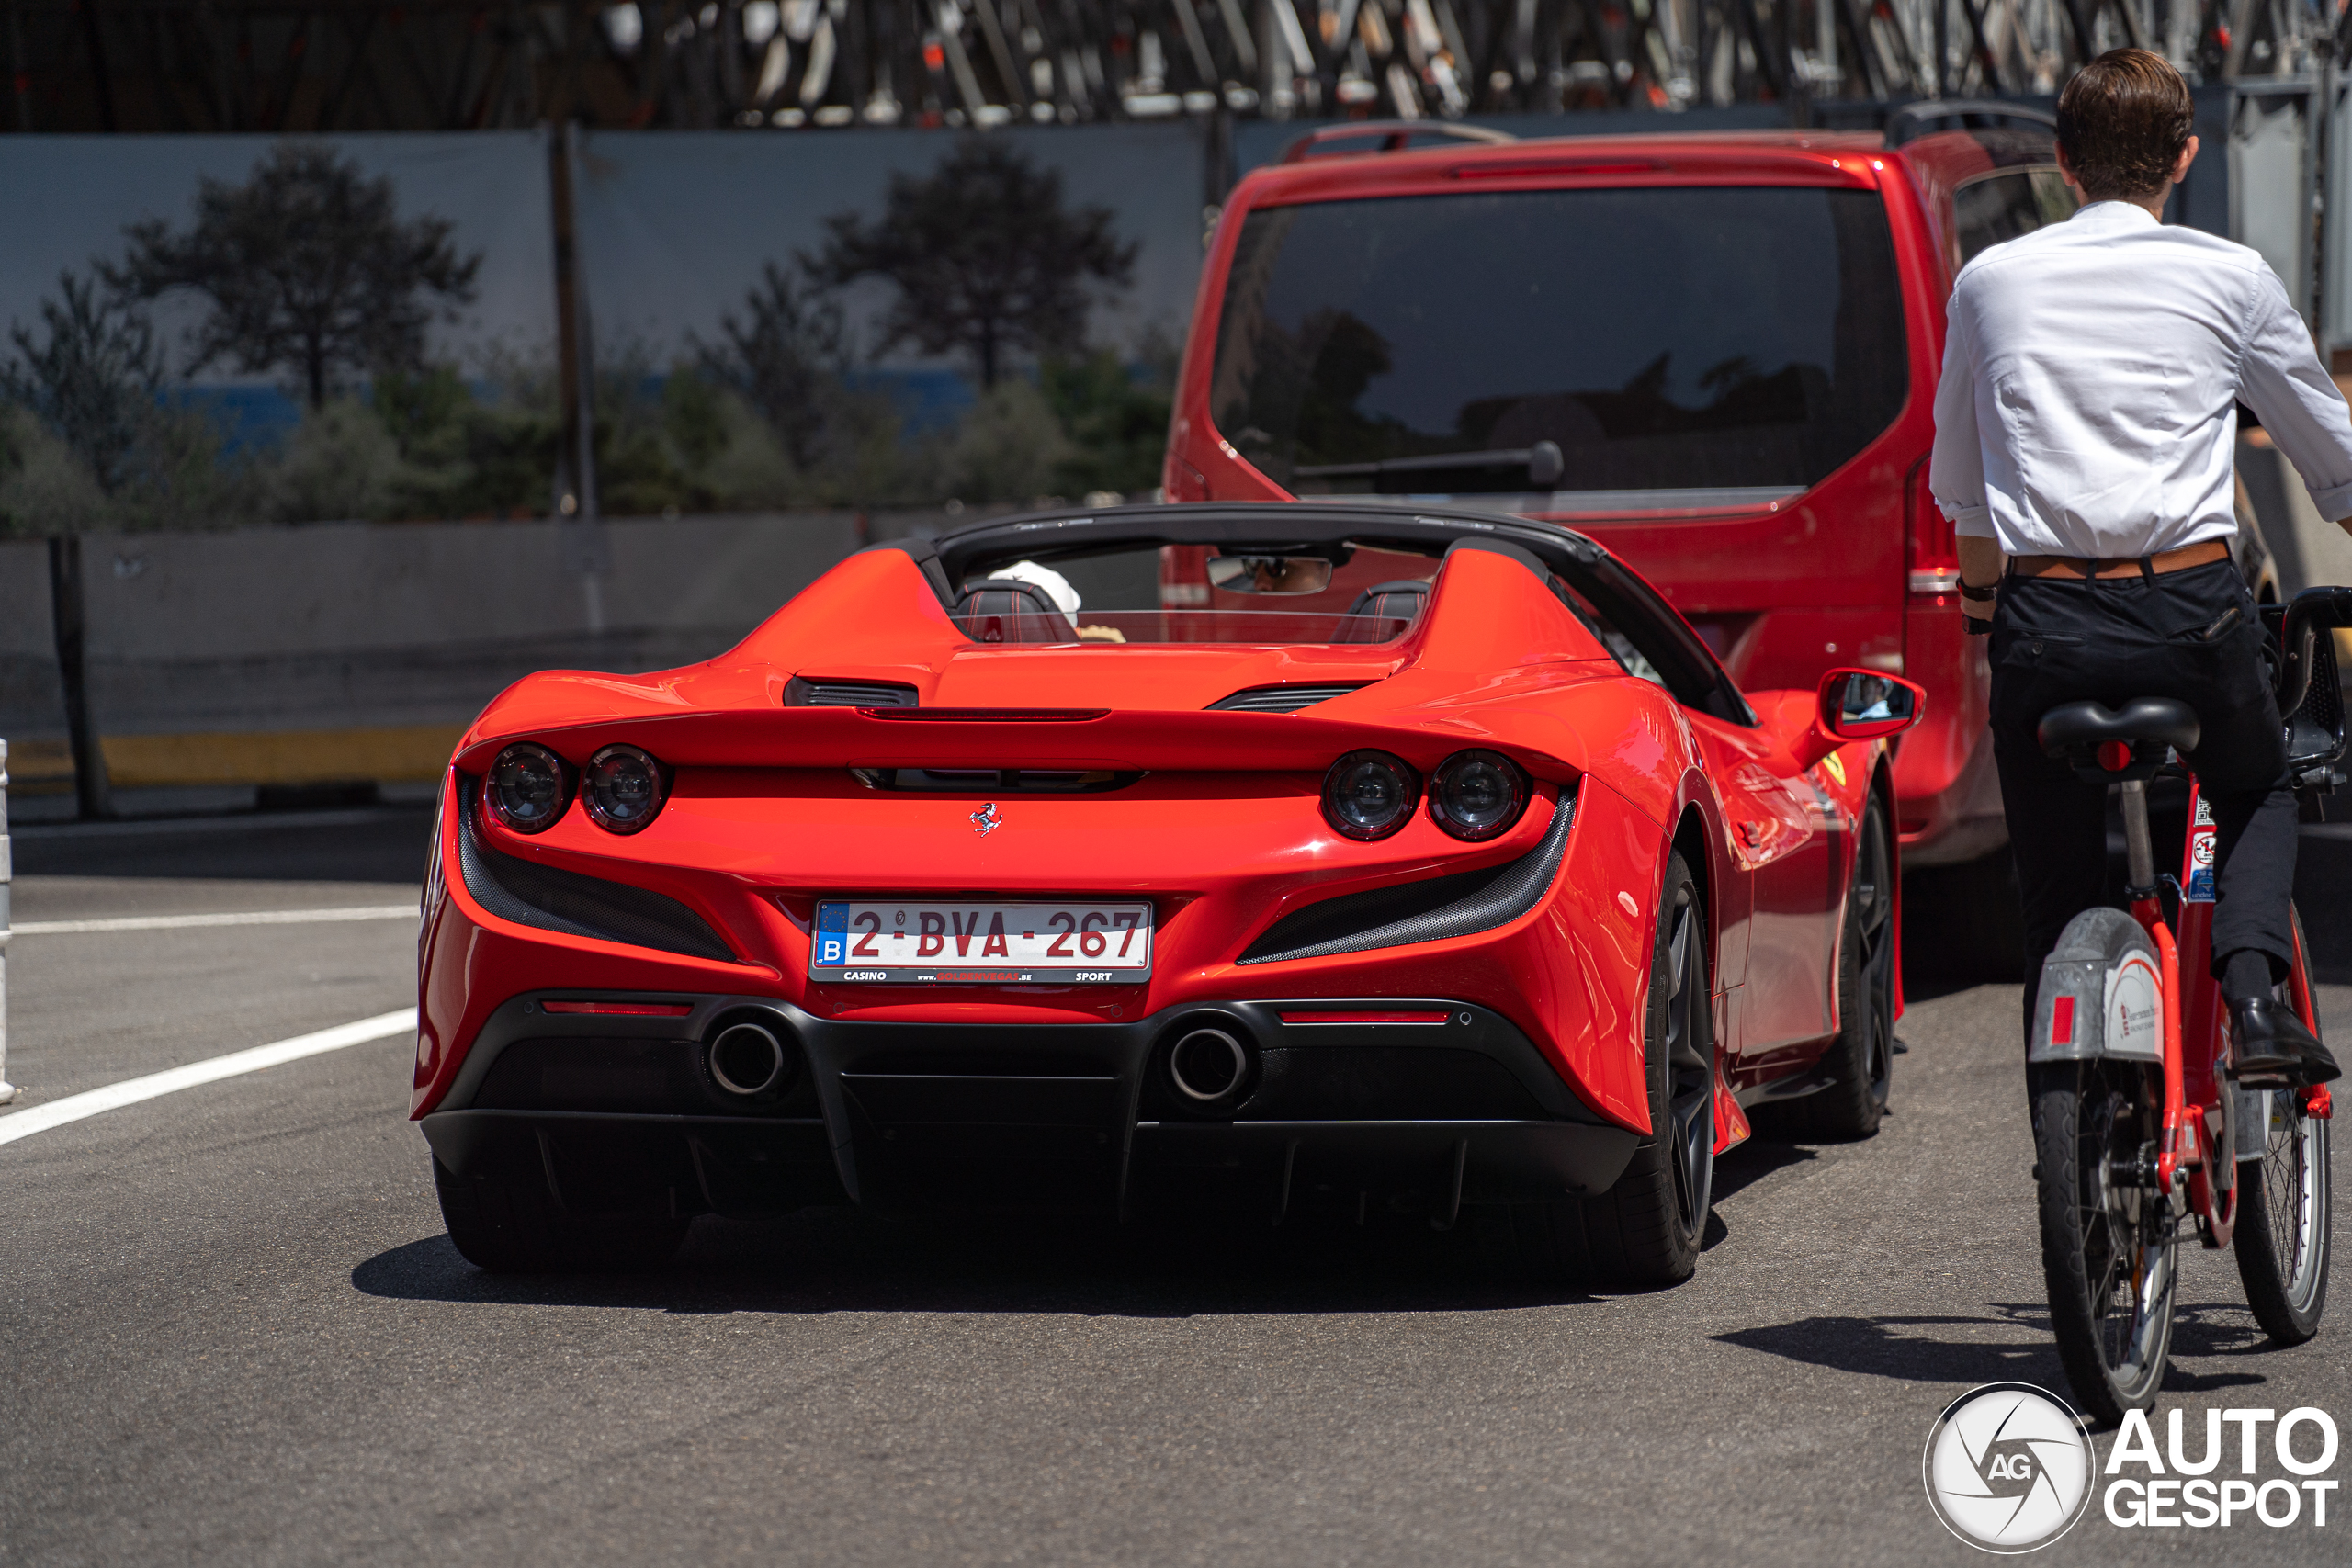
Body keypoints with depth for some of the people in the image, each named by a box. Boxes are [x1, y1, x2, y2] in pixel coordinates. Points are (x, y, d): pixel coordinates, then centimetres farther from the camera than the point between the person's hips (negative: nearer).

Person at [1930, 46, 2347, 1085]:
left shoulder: (1991, 281, 11)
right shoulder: (2231, 280, 6)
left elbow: (1956, 487, 23)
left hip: (2045, 620, 1)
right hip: (2192, 609, -1)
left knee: (2057, 898, 11)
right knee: (2258, 795, 27)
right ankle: (2251, 992, 2)